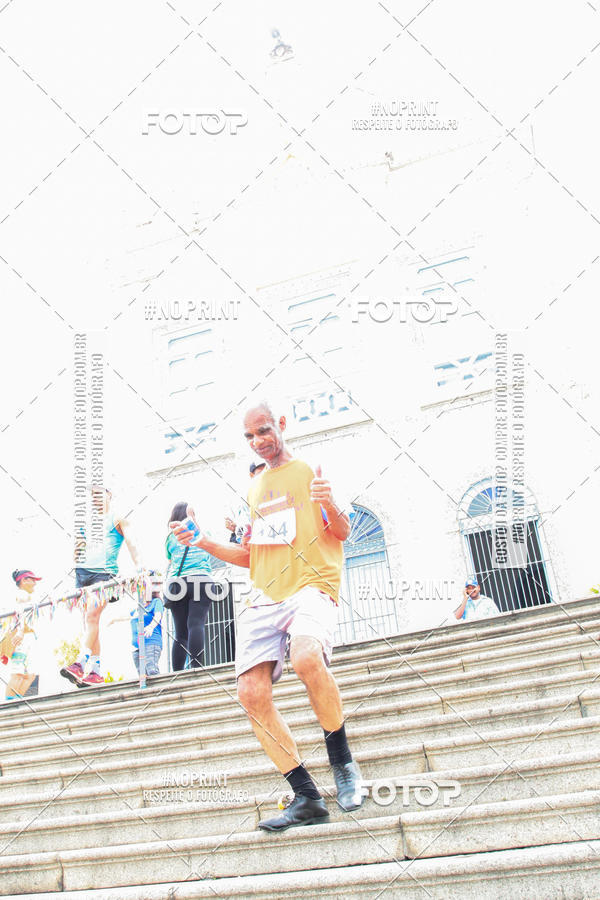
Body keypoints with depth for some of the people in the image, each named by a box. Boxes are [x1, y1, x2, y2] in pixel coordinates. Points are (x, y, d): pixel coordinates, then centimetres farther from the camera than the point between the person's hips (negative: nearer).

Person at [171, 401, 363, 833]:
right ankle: (306, 797, 1)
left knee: (307, 656, -35)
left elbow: (342, 532, 0)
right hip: (263, 598, 6)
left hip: (311, 586, -5)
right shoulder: (255, 487, 24)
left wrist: (331, 506, -21)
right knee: (252, 692, -11)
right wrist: (203, 542, 14)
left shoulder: (310, 472, 8)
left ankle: (343, 762, -10)